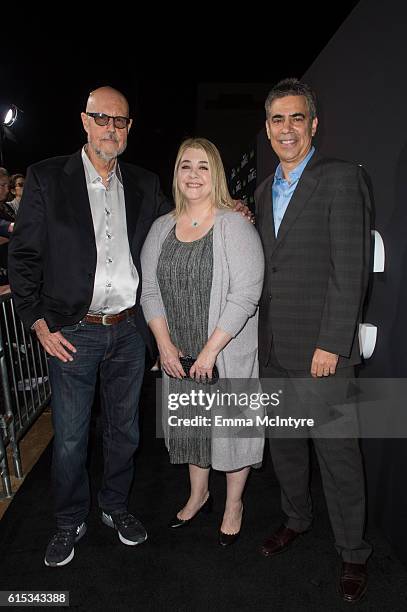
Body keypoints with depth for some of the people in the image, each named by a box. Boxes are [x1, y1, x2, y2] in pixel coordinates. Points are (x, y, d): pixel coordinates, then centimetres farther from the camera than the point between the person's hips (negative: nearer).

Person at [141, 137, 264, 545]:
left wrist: (210, 350, -20)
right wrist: (165, 344, -5)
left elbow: (245, 295, -18)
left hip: (228, 352, -4)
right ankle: (198, 494, 44)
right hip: (179, 355, 5)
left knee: (230, 426, 10)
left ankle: (233, 504, 35)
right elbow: (150, 290, 5)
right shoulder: (161, 229, 5)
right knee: (190, 423, 19)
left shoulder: (235, 227, -11)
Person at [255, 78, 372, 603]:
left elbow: (350, 269, -14)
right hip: (273, 345, 7)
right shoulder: (265, 190, 15)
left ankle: (353, 553, 26)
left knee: (336, 451, 5)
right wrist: (263, 334, 11)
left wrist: (331, 344, -17)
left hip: (321, 347, -6)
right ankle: (296, 518, 41)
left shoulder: (341, 179, -7)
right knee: (283, 441, 19)